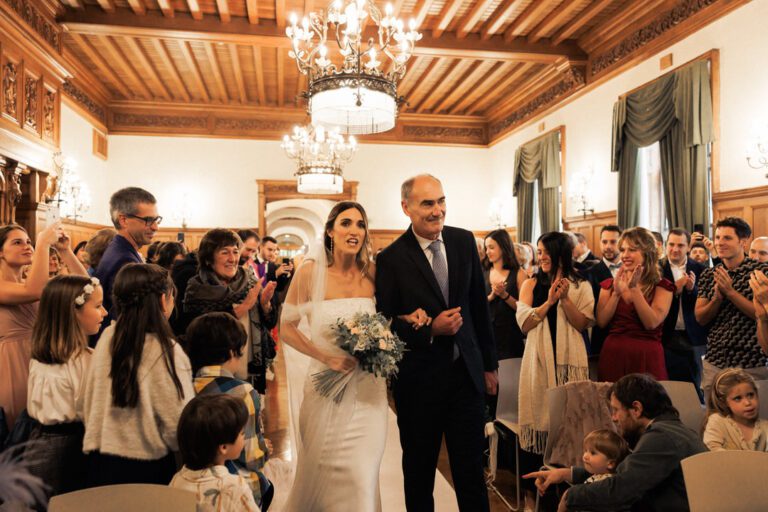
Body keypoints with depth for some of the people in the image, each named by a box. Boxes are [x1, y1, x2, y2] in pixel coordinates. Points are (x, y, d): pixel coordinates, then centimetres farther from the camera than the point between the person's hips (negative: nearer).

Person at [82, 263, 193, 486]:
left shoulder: (107, 337, -4)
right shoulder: (166, 351, -20)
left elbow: (89, 403, 5)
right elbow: (181, 425, -20)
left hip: (100, 462, 5)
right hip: (148, 468, -5)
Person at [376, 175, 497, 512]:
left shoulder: (464, 241, 0)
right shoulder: (391, 259, -13)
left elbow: (479, 305, 7)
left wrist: (489, 364, 10)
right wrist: (430, 329, -22)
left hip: (466, 372, 3)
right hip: (418, 380, -2)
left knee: (471, 470, 12)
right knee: (419, 471, 17)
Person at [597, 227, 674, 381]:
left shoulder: (661, 286, 1)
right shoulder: (609, 285, 9)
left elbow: (652, 323, -13)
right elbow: (601, 322, -3)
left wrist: (635, 289, -16)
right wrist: (617, 293, -13)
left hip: (646, 357, -2)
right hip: (613, 355, 2)